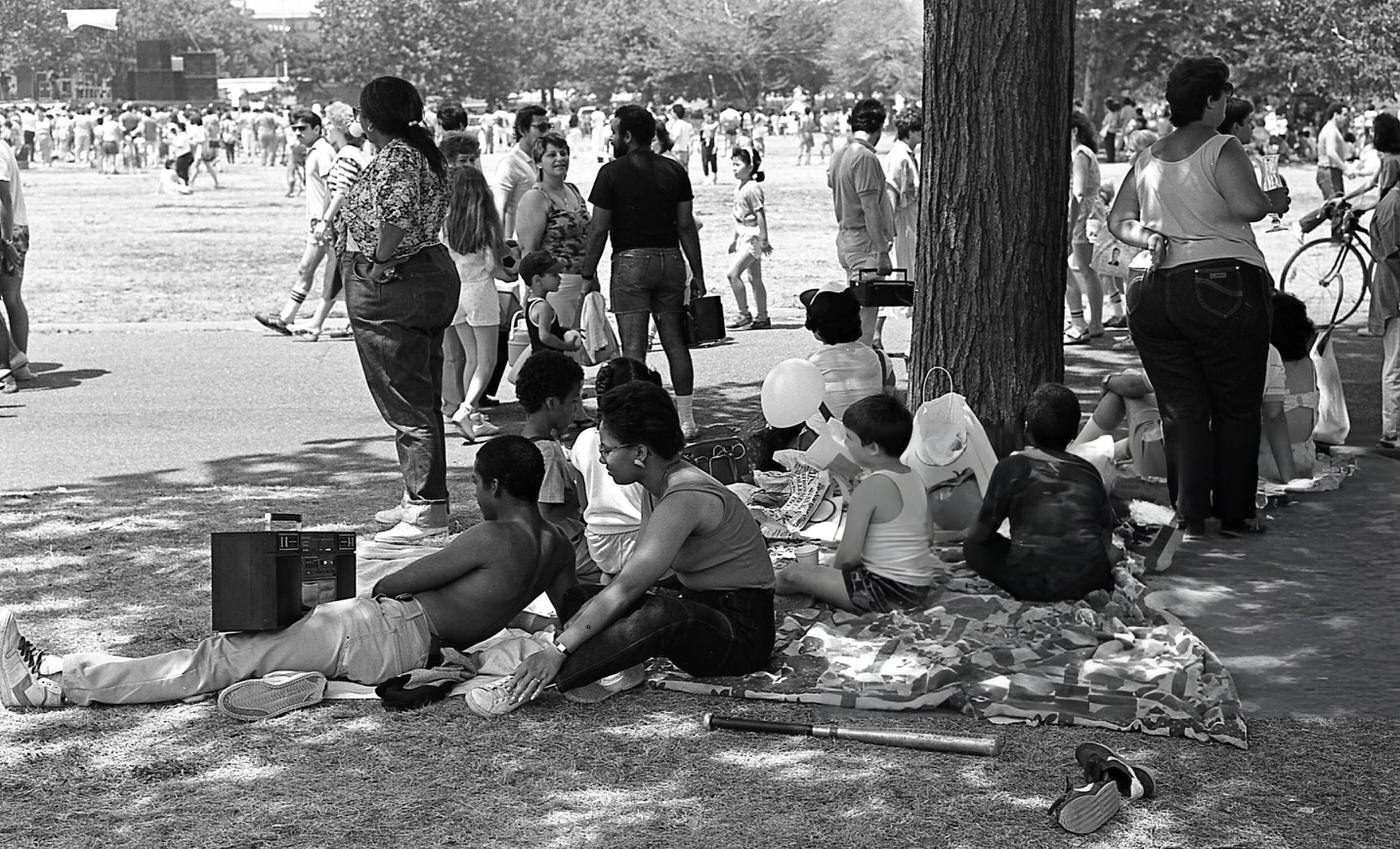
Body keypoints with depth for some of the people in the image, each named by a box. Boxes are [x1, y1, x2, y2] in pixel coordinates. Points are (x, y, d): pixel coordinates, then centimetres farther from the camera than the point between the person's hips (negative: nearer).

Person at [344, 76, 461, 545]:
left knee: (406, 404, -5)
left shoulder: (393, 159, -17)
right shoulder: (422, 152, 14)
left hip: (389, 285, -10)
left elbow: (396, 214, -32)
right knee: (422, 398, 16)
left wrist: (379, 263, -20)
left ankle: (427, 509, -3)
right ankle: (419, 498, 25)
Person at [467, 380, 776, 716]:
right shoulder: (659, 486, 7)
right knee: (574, 597, 4)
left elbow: (627, 587, -29)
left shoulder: (686, 499, -24)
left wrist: (557, 650, -31)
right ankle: (618, 667, -22)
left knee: (659, 615, -40)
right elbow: (630, 576, 11)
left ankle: (529, 685, -39)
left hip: (743, 632, -10)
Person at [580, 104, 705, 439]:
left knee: (634, 348, -2)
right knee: (675, 342, 11)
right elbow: (686, 226, 7)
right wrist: (697, 274, 12)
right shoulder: (674, 171, 7)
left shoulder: (613, 172, -6)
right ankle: (686, 420, 14)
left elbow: (599, 229, -7)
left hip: (630, 261, -4)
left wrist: (589, 273, 1)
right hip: (670, 260, 5)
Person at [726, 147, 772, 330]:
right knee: (754, 279, 11)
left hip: (753, 236, -9)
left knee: (733, 273, -14)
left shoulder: (752, 188, -15)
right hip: (744, 236, 9)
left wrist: (763, 240, -19)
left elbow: (760, 214, -17)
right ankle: (762, 318, 16)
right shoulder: (738, 188, 12)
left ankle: (744, 314, -7)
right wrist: (735, 239, 22)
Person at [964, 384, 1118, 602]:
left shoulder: (1012, 467, 2)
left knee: (974, 546, 18)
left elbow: (979, 533, 7)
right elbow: (1106, 537, 14)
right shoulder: (1089, 471, 12)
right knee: (1114, 549, 35)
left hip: (1030, 586, -4)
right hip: (1087, 580, 4)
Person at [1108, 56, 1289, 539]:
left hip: (1158, 293, 6)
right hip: (1224, 288, -6)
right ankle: (1234, 513, 11)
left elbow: (1118, 219, 16)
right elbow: (1248, 206, -19)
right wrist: (1274, 200, 1)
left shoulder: (1148, 159, 14)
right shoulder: (1222, 149, -6)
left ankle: (1189, 517, 4)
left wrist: (1148, 238, 2)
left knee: (1181, 409, 8)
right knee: (1238, 408, 7)